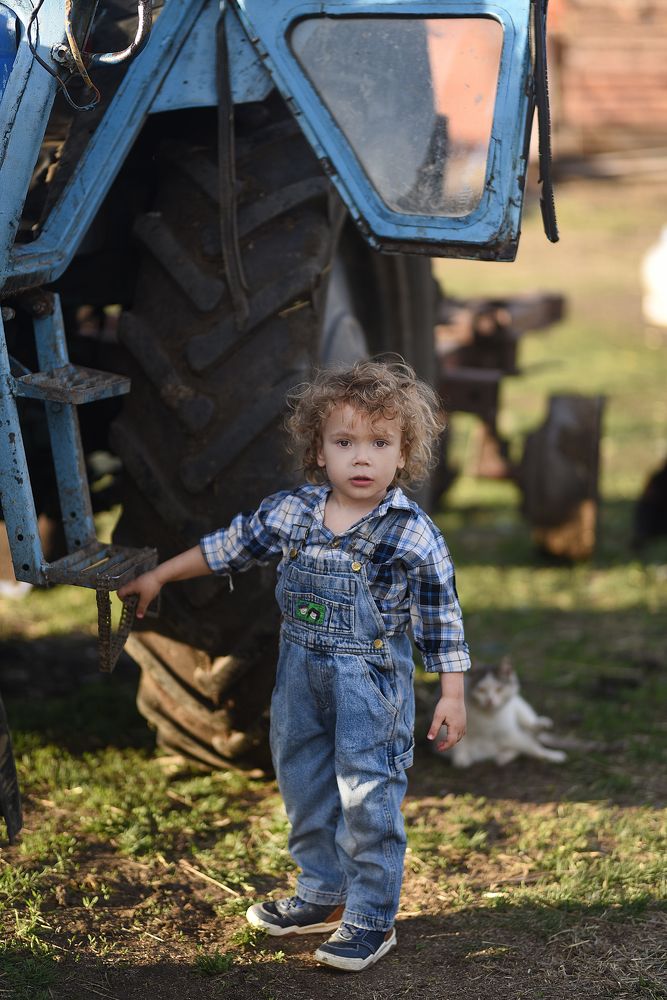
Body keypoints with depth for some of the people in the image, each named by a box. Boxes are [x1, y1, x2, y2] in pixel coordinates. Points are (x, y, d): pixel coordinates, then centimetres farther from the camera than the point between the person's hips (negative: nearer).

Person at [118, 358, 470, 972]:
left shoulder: (413, 534, -13)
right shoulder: (291, 512, -2)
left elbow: (441, 616, -7)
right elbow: (231, 545, 11)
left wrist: (453, 695, -8)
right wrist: (159, 576, 17)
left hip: (372, 683, -5)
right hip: (301, 675, 5)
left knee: (368, 799, -2)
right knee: (303, 786, 17)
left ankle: (371, 919, 14)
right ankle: (323, 894, 35)